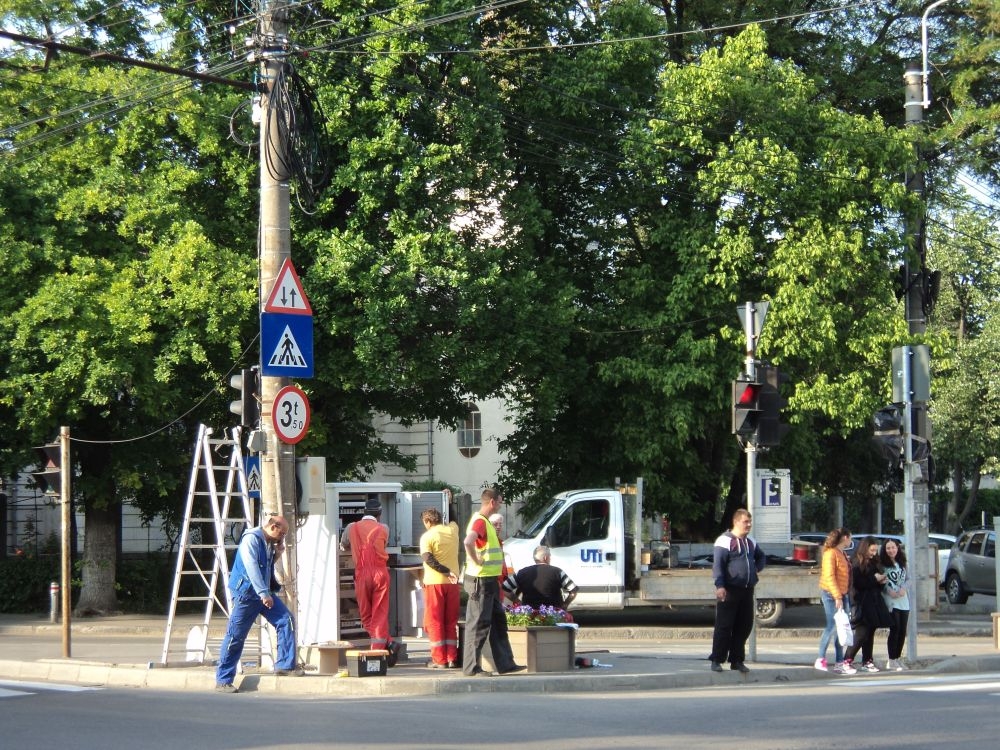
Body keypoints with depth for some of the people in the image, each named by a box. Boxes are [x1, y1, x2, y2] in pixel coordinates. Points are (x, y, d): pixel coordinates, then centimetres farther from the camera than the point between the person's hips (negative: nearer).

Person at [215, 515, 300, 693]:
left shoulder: (270, 543, 13)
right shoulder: (251, 539, -14)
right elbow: (252, 567, -23)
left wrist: (278, 553, 3)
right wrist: (263, 593, -28)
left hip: (264, 593, 8)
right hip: (246, 593, -8)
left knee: (285, 620, -4)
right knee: (235, 637, -5)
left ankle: (284, 665, 2)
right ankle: (223, 680, 0)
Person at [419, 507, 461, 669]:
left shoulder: (427, 536, -8)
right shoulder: (453, 530, 6)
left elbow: (428, 559, -21)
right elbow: (453, 519, 31)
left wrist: (446, 571, -21)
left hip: (434, 582, -5)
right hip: (452, 583, 5)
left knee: (435, 622, 2)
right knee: (451, 622, 11)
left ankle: (439, 660, -1)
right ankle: (452, 659, 8)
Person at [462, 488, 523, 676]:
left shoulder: (485, 521, 16)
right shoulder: (480, 521, -16)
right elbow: (468, 542, -35)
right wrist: (477, 561, -22)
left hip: (489, 580, 11)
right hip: (481, 580, -11)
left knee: (498, 621, 13)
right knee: (479, 623, -6)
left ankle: (505, 664, 18)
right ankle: (471, 667, -3)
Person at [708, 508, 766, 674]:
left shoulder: (750, 542, 17)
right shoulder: (725, 541, -8)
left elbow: (760, 556, 37)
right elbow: (717, 564, -15)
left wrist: (757, 568, 17)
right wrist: (720, 585, -25)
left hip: (747, 591, 7)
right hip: (729, 591, -7)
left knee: (744, 626, 8)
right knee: (724, 626, -6)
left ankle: (737, 660, 16)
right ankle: (717, 660, -1)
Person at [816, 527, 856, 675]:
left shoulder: (843, 554, 18)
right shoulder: (831, 553, -10)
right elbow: (829, 576, -17)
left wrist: (846, 595, 10)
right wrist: (837, 596, -21)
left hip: (843, 595, 9)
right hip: (831, 595, -9)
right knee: (832, 627, -10)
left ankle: (839, 663, 5)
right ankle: (821, 659, -2)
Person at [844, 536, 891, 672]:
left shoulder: (873, 562, 16)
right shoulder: (857, 564, -9)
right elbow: (857, 583, -18)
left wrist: (881, 581, 1)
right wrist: (874, 579, -15)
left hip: (874, 602, 8)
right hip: (862, 603, -8)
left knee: (870, 633, 8)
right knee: (861, 634, -12)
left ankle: (867, 662, 13)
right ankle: (847, 660, -6)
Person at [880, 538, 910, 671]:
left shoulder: (902, 564, 14)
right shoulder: (882, 564, -3)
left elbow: (908, 579, 13)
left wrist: (904, 589, -5)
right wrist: (889, 591, -19)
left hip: (904, 602, 6)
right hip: (891, 602, -6)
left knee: (902, 631, 6)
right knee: (895, 630, -9)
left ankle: (897, 658, 16)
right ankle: (891, 660, -3)